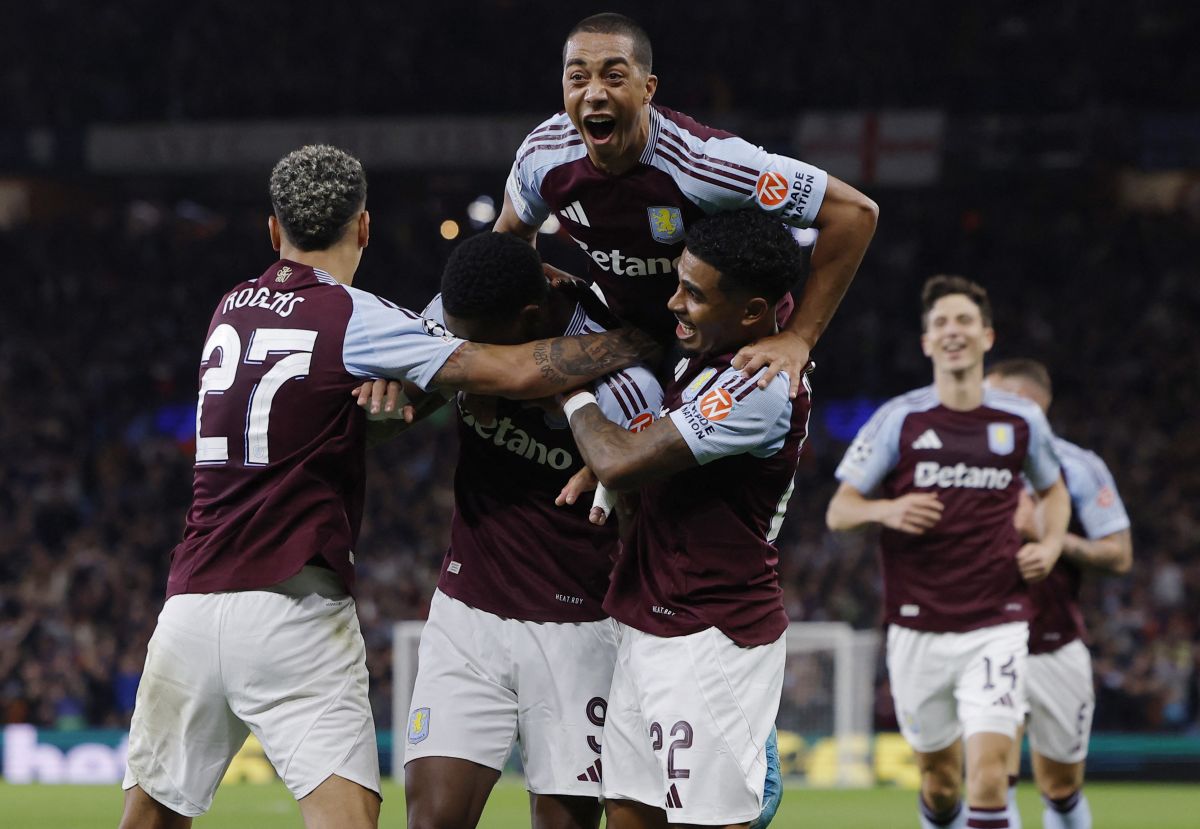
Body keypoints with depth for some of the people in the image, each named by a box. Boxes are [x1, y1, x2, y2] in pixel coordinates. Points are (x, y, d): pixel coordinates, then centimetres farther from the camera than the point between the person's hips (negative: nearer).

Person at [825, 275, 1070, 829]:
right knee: (939, 779, 10)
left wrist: (1050, 544, 3)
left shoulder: (1022, 421, 4)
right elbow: (838, 511, 2)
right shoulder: (898, 420, -1)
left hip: (996, 625, 0)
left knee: (988, 770, -17)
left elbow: (1053, 490, 24)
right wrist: (887, 510, -19)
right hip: (918, 630, 0)